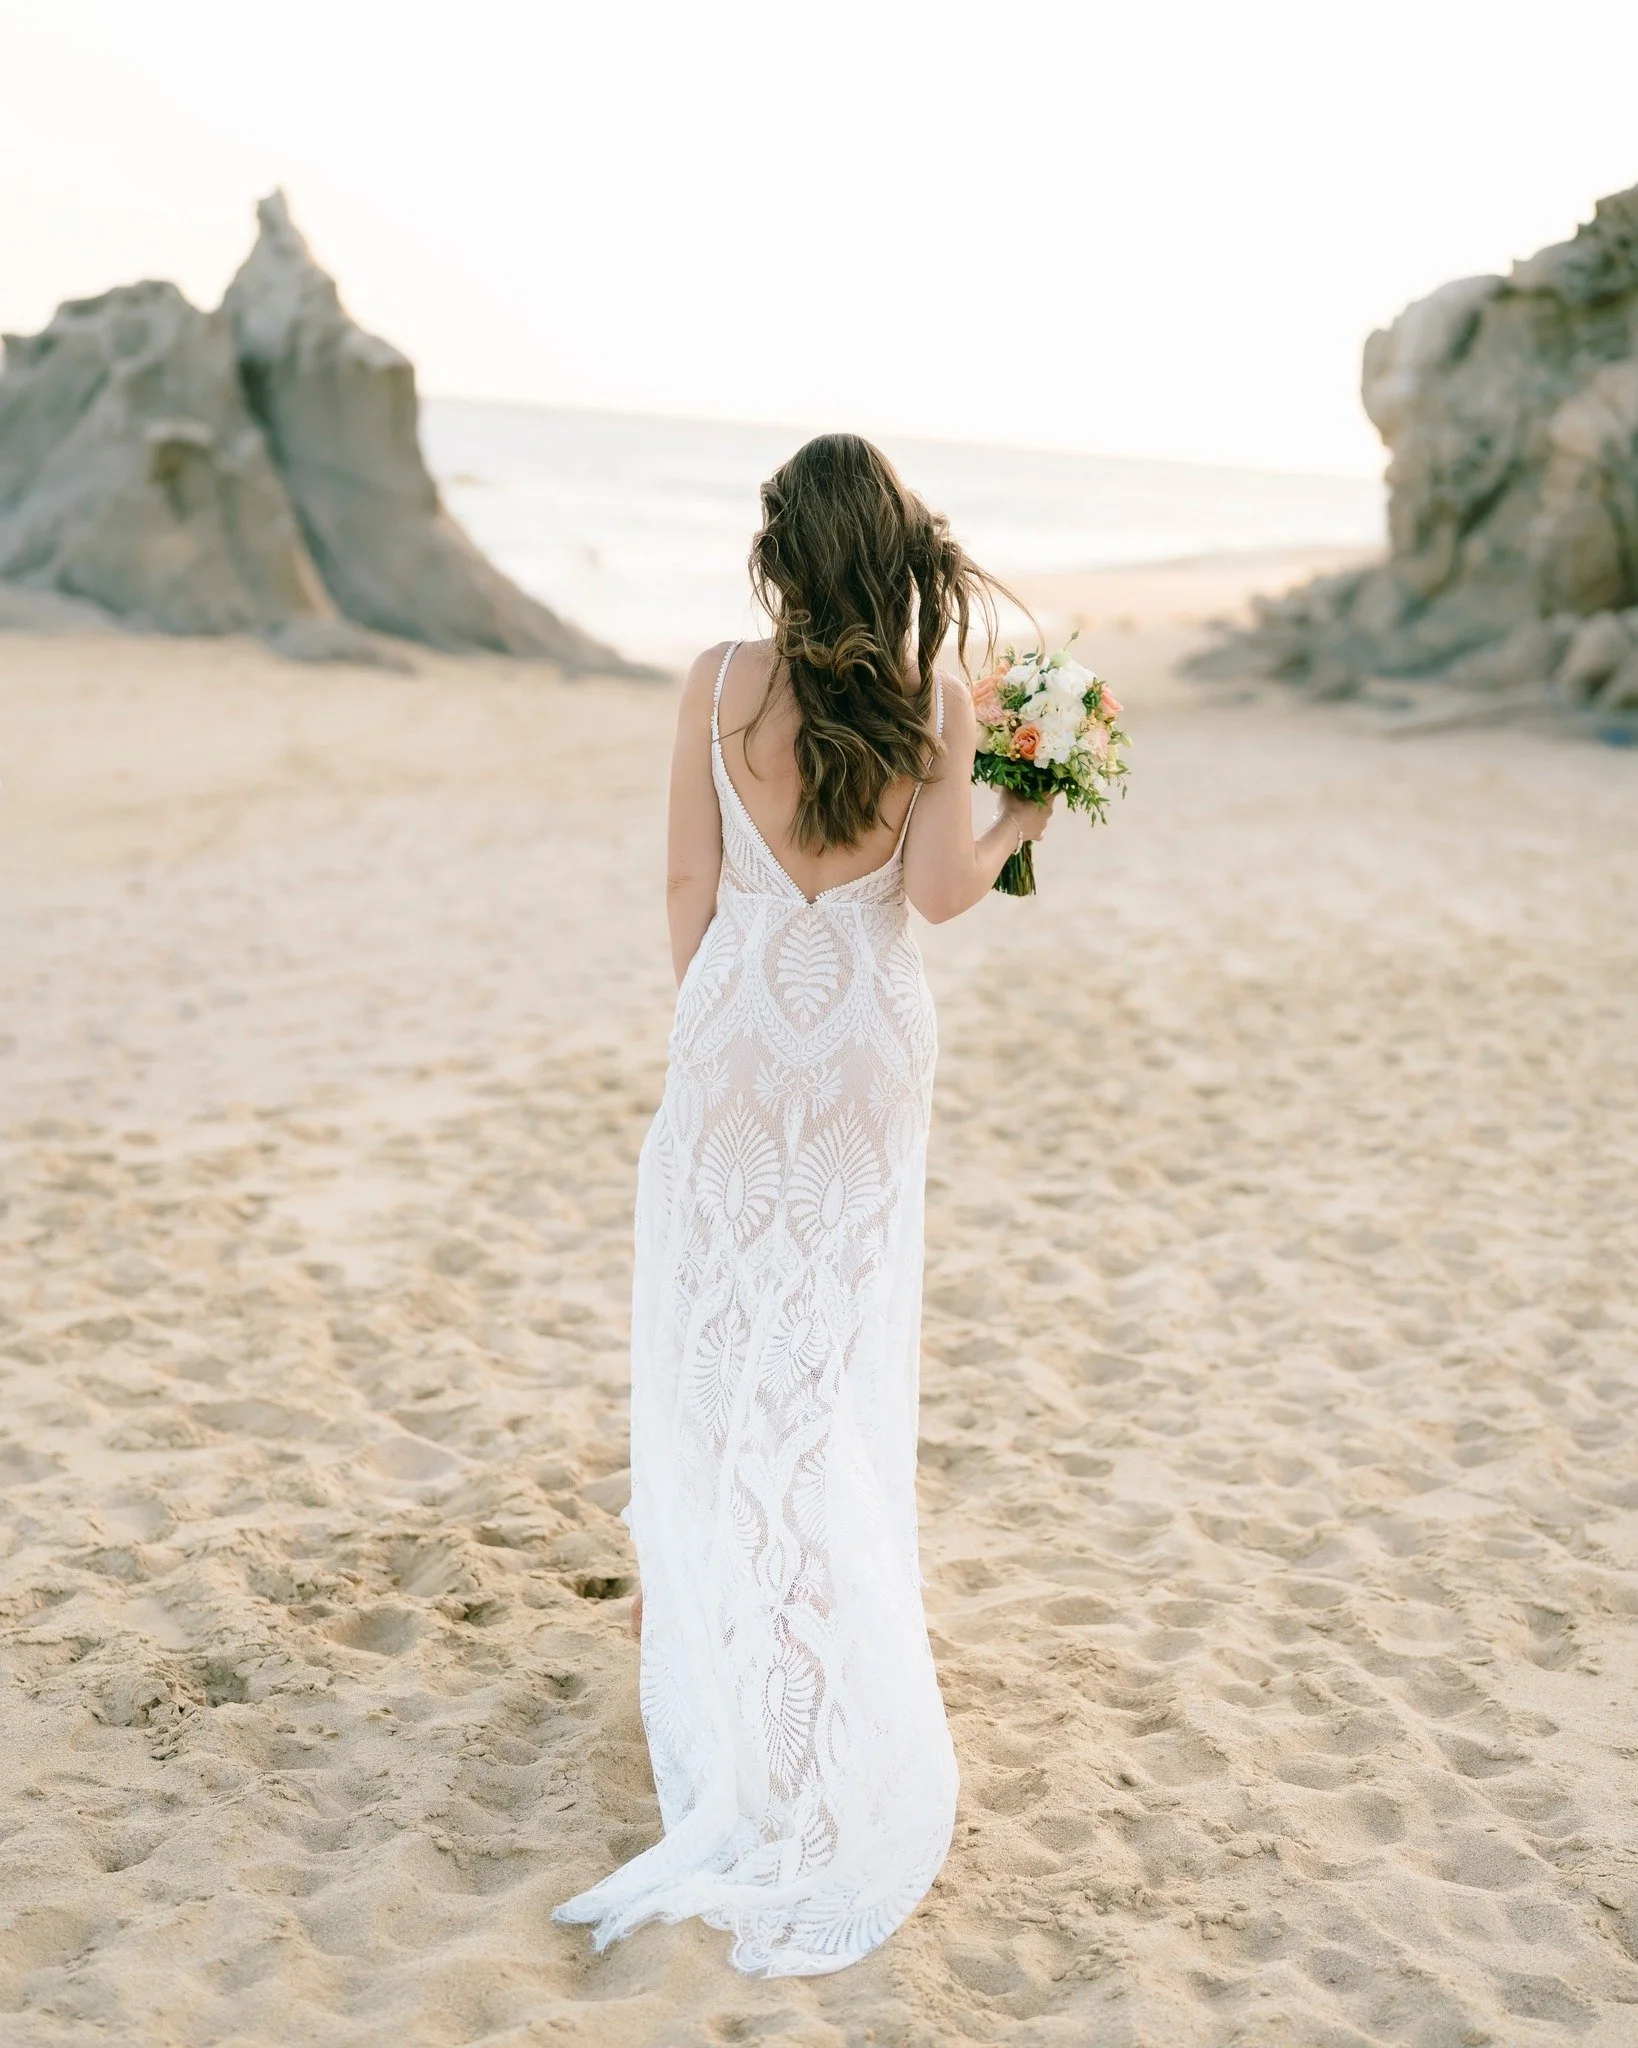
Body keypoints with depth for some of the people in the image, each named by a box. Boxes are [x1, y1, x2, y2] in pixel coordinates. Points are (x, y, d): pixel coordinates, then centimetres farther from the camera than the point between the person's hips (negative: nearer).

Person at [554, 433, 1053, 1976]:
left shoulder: (720, 685, -9)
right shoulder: (935, 701, -9)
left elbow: (690, 885, -5)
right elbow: (941, 890, -15)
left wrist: (705, 1023, 9)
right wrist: (1026, 817, 5)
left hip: (739, 1031, 0)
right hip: (871, 1043, 1)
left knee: (715, 1318, 13)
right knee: (843, 1337, 14)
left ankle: (686, 1590, 25)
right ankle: (841, 1607, 25)